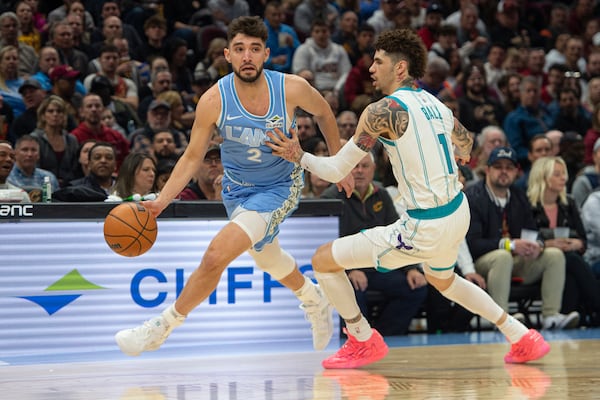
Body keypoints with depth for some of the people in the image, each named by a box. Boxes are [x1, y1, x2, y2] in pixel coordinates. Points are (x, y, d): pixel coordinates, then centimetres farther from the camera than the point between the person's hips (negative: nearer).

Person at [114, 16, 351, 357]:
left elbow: (323, 112, 2)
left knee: (216, 255, -21)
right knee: (268, 259, 26)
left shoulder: (292, 88, -22)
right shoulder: (214, 101, -21)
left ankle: (161, 328, -5)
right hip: (237, 189, 4)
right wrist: (161, 202, -21)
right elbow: (193, 157, -9)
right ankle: (313, 299, 59)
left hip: (280, 188, -4)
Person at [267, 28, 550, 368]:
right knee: (444, 280, 39)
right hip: (459, 214, 8)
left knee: (323, 260, 3)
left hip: (423, 230, -8)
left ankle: (364, 342, 19)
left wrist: (300, 157, 6)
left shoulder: (383, 110, -15)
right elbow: (466, 142, 30)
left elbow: (336, 171, -12)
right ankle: (524, 339, 36)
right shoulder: (436, 105, 8)